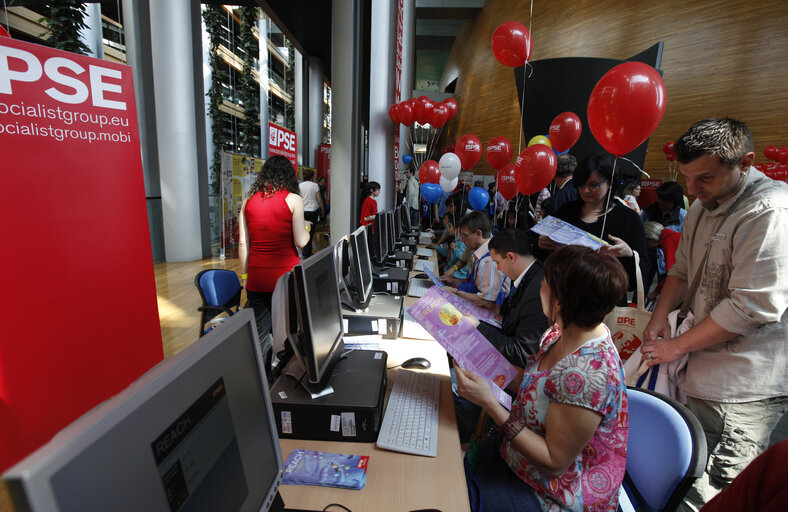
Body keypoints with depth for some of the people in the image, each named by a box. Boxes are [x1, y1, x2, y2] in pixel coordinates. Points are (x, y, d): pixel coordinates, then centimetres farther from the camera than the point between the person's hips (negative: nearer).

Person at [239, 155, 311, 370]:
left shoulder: (249, 200, 6)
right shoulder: (293, 199, -5)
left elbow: (243, 243, 6)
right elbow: (301, 241, -8)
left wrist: (245, 275, 13)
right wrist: (306, 227, 12)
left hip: (257, 278, 4)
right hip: (286, 277, -3)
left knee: (260, 333, 12)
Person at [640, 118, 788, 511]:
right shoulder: (704, 206, 9)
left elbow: (752, 305, -23)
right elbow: (683, 268, 17)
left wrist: (677, 347, -15)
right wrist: (661, 315, 1)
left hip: (744, 388, -8)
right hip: (706, 369, 8)